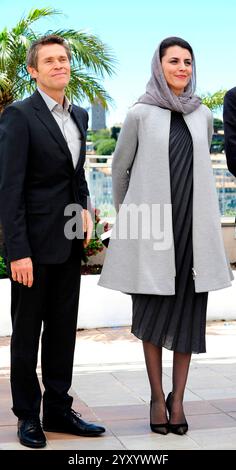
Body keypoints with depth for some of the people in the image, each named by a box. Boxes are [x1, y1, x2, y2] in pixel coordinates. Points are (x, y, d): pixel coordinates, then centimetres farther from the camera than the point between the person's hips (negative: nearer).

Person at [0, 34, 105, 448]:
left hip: (69, 242, 7)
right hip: (35, 243, -7)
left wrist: (85, 209, 3)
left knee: (63, 329, 13)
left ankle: (58, 409, 24)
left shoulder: (79, 116, 12)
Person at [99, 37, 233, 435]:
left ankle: (178, 398, 14)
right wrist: (127, 213, 18)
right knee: (153, 312, 2)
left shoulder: (202, 115, 9)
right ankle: (157, 396, 15)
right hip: (152, 227, -3)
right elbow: (120, 167, 10)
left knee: (188, 312, 4)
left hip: (193, 225, 3)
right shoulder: (140, 114, 0)